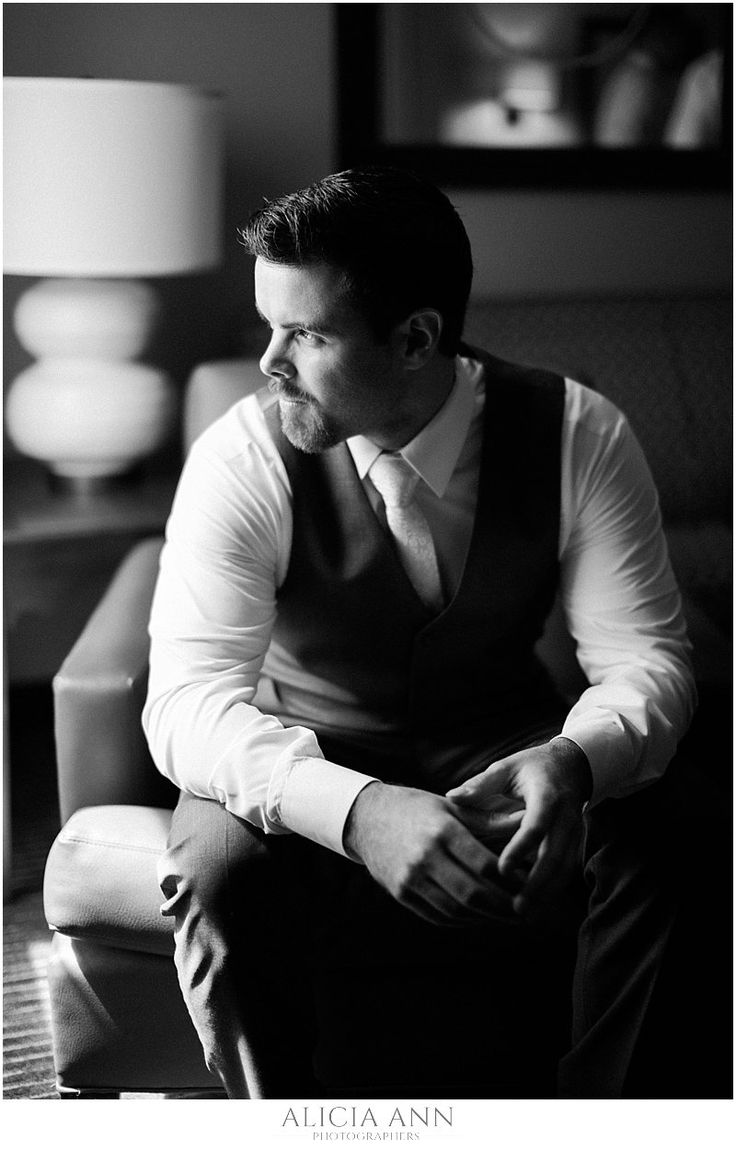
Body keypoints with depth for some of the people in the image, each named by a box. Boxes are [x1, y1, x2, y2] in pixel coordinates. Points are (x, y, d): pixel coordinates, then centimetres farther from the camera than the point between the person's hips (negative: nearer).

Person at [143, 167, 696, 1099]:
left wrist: (572, 762, -41)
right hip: (309, 764, -1)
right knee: (219, 863, -33)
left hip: (501, 751, 1)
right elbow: (187, 699, -27)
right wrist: (355, 810, -47)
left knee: (637, 841, -29)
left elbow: (646, 659, -15)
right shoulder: (242, 461, -20)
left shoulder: (578, 437, -16)